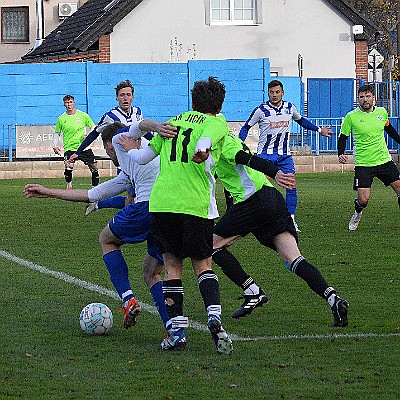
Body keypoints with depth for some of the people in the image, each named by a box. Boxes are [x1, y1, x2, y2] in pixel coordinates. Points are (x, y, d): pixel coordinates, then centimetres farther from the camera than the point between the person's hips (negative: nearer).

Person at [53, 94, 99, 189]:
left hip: (84, 147, 1)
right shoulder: (61, 119, 3)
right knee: (68, 167, -22)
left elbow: (93, 127, 9)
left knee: (94, 167, -1)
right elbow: (57, 133, 14)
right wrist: (55, 146, 2)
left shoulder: (83, 115, 1)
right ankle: (69, 186, 0)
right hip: (69, 148, -1)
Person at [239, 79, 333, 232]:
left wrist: (319, 129, 24)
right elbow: (246, 127, 1)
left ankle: (291, 219, 6)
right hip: (265, 153, -3)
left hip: (285, 154, 3)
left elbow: (301, 120, 24)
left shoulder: (290, 107, 4)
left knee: (291, 187, -3)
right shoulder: (261, 110, -8)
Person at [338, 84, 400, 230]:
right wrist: (341, 154, -14)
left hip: (384, 160, 3)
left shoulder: (382, 112, 3)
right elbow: (343, 137, 1)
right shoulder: (351, 117, -8)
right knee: (363, 199, -11)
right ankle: (357, 214, 24)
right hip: (363, 164, -3)